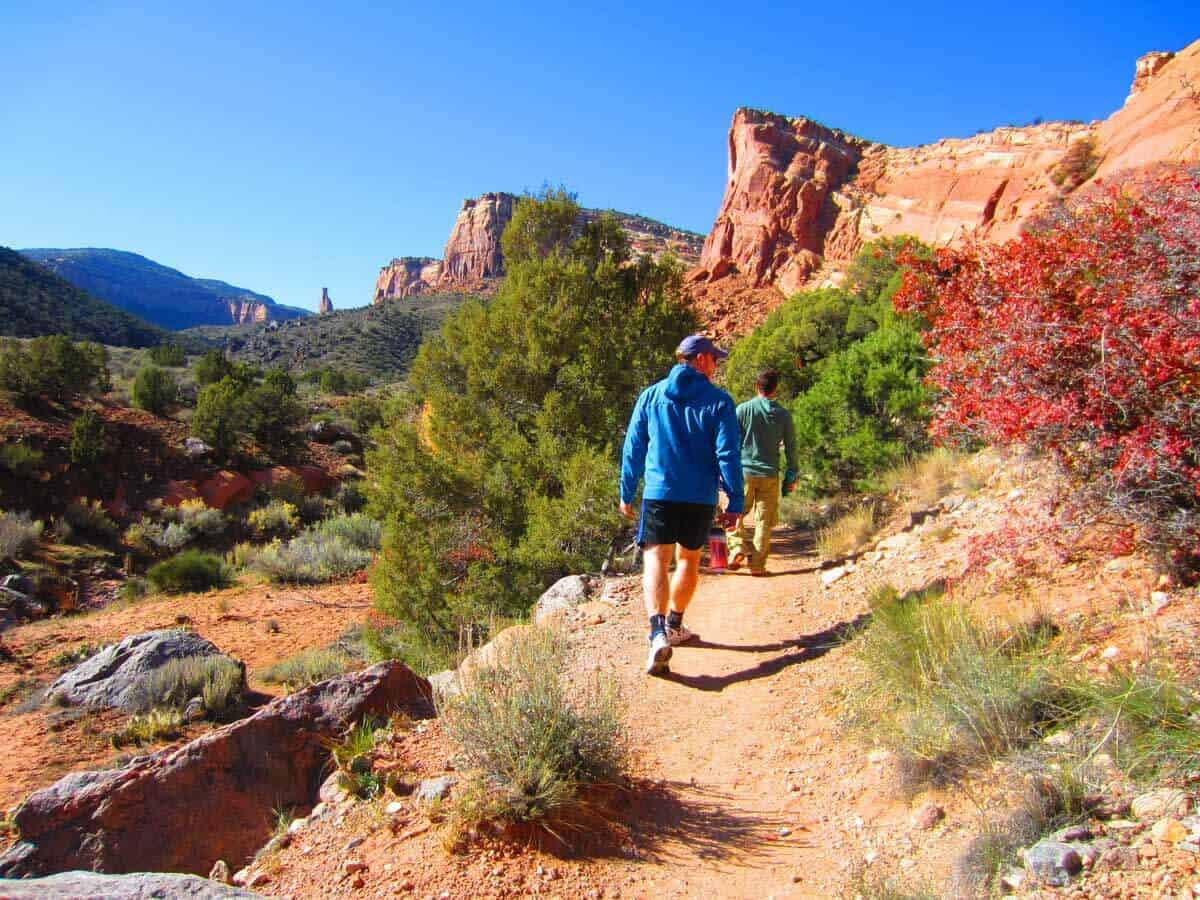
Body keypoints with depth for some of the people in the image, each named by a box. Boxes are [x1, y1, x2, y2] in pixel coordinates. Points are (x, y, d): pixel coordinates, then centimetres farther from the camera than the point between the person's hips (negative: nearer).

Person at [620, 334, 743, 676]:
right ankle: (674, 625, 34)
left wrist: (627, 493, 15)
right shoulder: (719, 401, -1)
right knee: (689, 560, 19)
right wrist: (735, 502, -1)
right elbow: (728, 454, -5)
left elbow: (632, 448, 7)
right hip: (701, 498, 0)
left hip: (658, 494, 0)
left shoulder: (651, 396, 6)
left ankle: (658, 634, -26)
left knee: (656, 562, -6)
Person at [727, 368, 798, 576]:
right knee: (764, 521, 7)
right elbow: (790, 448, 6)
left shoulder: (744, 409, -3)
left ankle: (738, 547, -6)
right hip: (770, 475, 1)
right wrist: (791, 476, 15)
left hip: (744, 471, -1)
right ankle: (758, 564, 7)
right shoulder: (784, 415, 3)